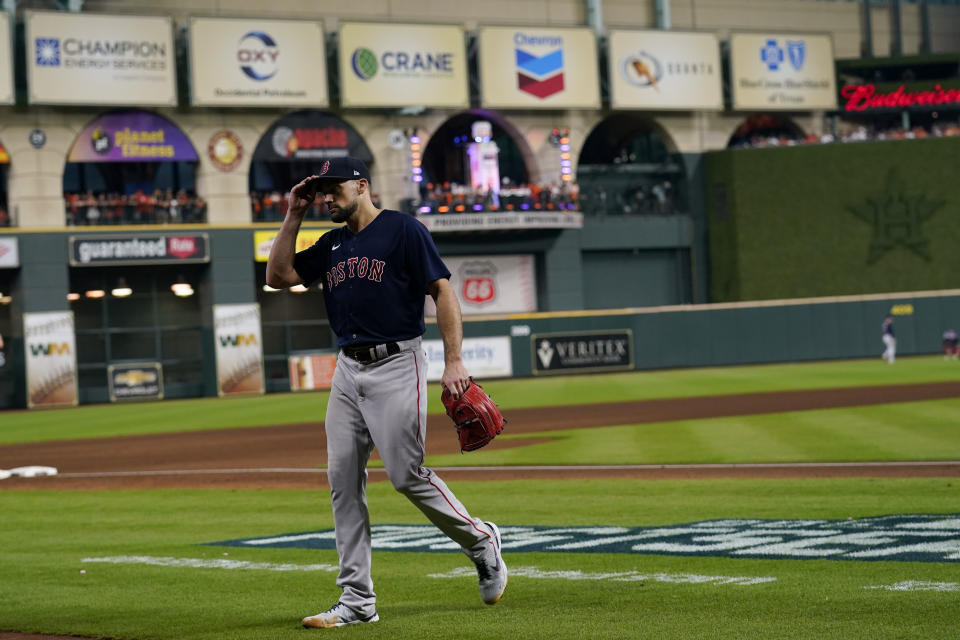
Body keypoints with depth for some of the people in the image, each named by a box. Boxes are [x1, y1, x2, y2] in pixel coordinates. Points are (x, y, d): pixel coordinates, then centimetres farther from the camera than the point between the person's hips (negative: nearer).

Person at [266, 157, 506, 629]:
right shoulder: (331, 245, 16)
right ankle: (357, 600, 4)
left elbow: (443, 291, -9)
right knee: (343, 481, 1)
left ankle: (481, 541, 14)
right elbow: (278, 276, 12)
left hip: (396, 365, -7)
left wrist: (454, 361, -17)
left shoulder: (403, 230, -5)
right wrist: (294, 216, 7)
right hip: (347, 371, 7)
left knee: (407, 475, -11)